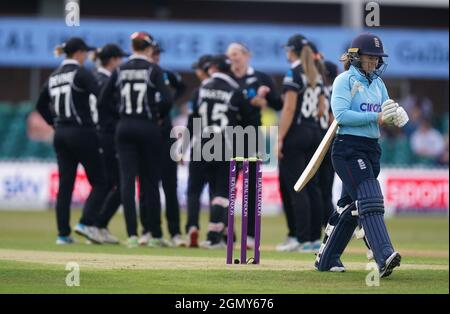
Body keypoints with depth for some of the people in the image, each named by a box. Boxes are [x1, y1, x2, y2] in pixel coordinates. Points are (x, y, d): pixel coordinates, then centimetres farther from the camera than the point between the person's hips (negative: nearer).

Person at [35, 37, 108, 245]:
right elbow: (102, 96, -21)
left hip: (61, 135, 7)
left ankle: (63, 233, 3)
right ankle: (86, 223, -15)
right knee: (99, 182, 0)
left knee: (65, 185, 7)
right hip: (82, 133, -7)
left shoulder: (54, 76, 12)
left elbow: (41, 105, 19)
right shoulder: (81, 73, -9)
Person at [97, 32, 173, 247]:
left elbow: (103, 102, 4)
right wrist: (158, 115, 4)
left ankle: (132, 234, -11)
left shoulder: (120, 70, 5)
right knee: (150, 179, 8)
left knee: (127, 179, -2)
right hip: (148, 128, -2)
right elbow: (167, 100, -15)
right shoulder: (153, 70, -4)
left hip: (124, 129, 2)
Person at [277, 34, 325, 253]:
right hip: (314, 132, 8)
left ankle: (302, 239, -9)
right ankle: (314, 237, 9)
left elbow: (289, 108, -16)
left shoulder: (294, 73, -10)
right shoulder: (317, 75, 13)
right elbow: (321, 110, 15)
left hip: (296, 133, -8)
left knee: (295, 187, -6)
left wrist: (280, 138, -16)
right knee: (311, 186, 9)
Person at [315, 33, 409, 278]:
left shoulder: (378, 83, 17)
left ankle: (327, 258, 20)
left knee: (351, 205, 11)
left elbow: (387, 114, 15)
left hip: (371, 149, 8)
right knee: (368, 200, -20)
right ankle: (384, 257, -32)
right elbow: (341, 115, -18)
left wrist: (396, 115, -9)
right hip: (348, 149, -8)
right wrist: (376, 117, -23)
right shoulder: (345, 80, -6)